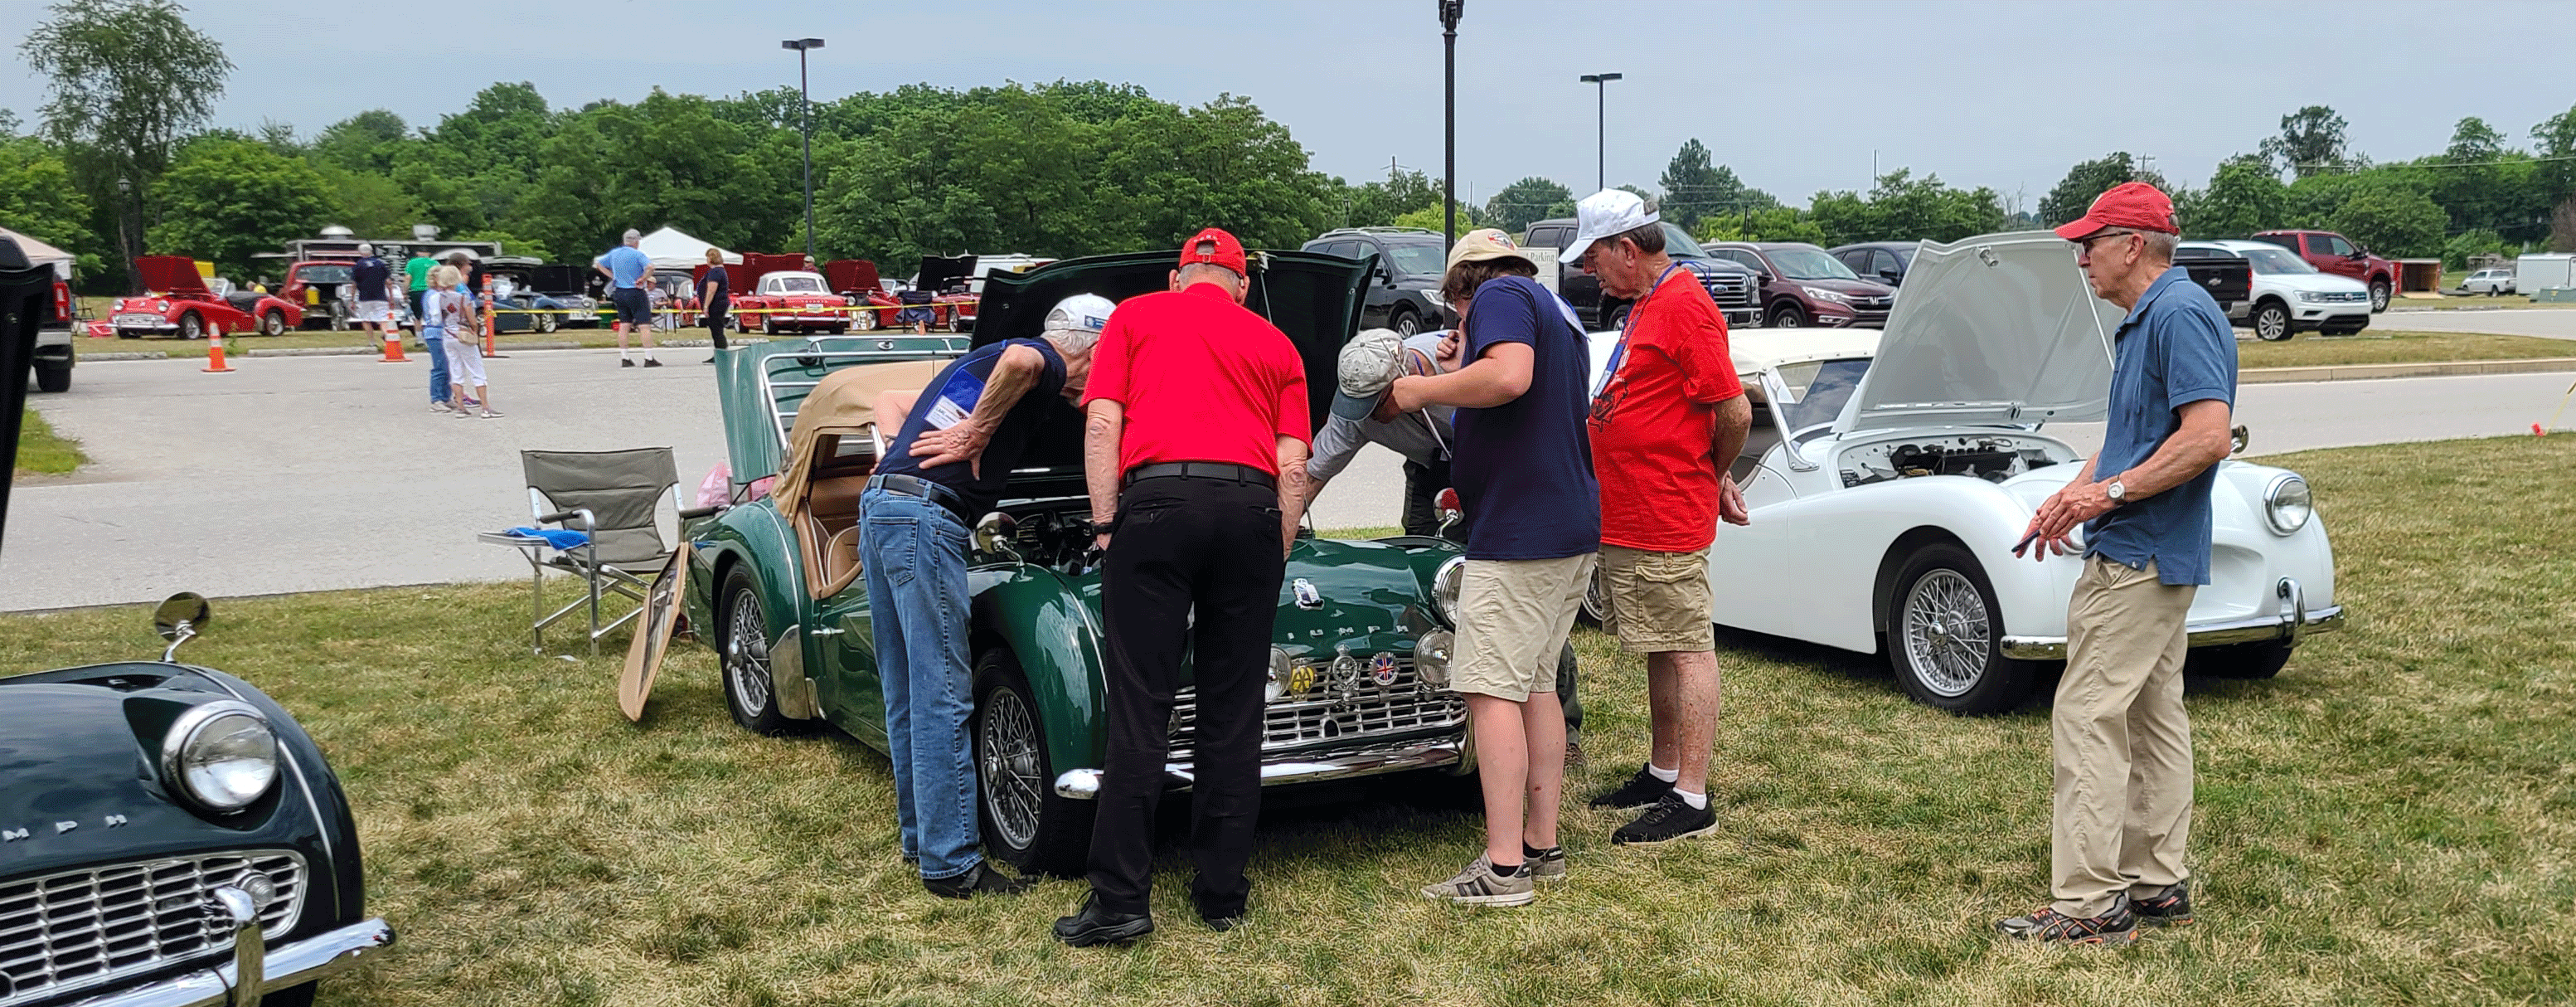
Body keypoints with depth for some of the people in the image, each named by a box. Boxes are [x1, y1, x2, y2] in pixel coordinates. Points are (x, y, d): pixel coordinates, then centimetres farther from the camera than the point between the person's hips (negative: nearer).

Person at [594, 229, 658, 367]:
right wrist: (642, 280, -13)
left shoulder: (614, 253, 8)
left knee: (624, 325, 10)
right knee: (645, 326, -4)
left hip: (619, 292, 6)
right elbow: (650, 267, -27)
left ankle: (624, 359, 10)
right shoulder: (637, 254, -12)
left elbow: (598, 264, 19)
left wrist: (612, 276, 12)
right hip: (635, 293, -6)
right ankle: (649, 358, -7)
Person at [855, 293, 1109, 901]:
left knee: (906, 695, 15)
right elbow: (1019, 361, -28)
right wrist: (976, 435, -15)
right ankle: (950, 865, -6)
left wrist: (908, 455, 12)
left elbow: (888, 402, 29)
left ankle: (920, 837, 23)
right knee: (944, 698, -8)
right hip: (925, 515, -10)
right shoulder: (1046, 366, -2)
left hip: (879, 505, 10)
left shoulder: (976, 363, 27)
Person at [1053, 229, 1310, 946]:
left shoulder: (1135, 315, 16)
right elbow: (1293, 468, 11)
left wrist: (1105, 524, 4)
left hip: (1156, 501, -2)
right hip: (1250, 509, 2)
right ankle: (1223, 893, 14)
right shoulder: (1276, 345, 21)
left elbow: (1102, 425, 4)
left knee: (1141, 710, -1)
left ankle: (1120, 901, -1)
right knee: (1233, 713, 9)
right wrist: (1275, 559, 15)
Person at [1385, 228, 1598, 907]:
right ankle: (1543, 845, 17)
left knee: (1492, 690, -9)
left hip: (1518, 533, -10)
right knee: (1536, 685, 14)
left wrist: (1421, 390, -15)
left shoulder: (1498, 297, -6)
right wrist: (1457, 376, 33)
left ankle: (1503, 868, -11)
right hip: (1574, 528, 10)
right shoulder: (1560, 314, 23)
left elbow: (1510, 375, -27)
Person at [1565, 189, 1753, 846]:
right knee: (1660, 652, 18)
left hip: (1666, 520, -10)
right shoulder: (1646, 305, 16)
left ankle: (1692, 801, -1)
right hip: (1629, 518, 10)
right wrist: (1712, 480, 14)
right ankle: (1663, 774, 29)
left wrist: (1710, 478, -2)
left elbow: (1735, 412, -18)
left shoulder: (1685, 307, -16)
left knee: (1687, 651, -5)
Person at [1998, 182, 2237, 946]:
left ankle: (2090, 904, -7)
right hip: (2150, 556, 11)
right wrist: (2072, 494, 11)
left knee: (2087, 718, -10)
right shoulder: (2142, 320, 16)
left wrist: (2112, 491, -21)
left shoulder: (2180, 315, -16)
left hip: (2138, 558, -11)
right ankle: (2158, 884, 22)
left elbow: (2208, 435, -25)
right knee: (2153, 714, 14)